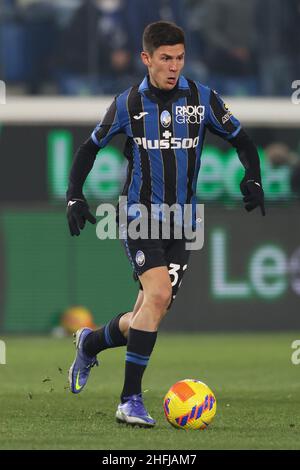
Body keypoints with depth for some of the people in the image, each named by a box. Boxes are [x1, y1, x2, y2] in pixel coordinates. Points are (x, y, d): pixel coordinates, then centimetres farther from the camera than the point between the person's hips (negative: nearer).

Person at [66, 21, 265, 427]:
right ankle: (131, 400, -18)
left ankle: (90, 343, 37)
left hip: (181, 222, 3)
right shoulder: (129, 103, -2)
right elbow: (91, 148, 9)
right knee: (158, 295, -24)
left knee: (147, 317, 3)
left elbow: (241, 140, 9)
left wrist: (252, 180, -8)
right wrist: (74, 196, -1)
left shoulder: (202, 99, 0)